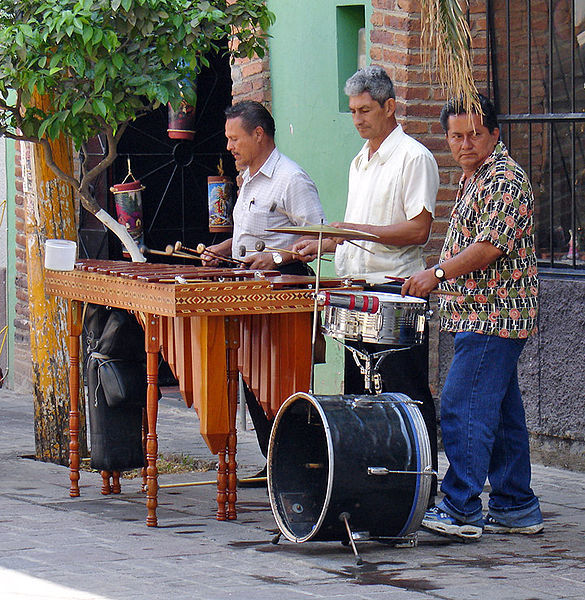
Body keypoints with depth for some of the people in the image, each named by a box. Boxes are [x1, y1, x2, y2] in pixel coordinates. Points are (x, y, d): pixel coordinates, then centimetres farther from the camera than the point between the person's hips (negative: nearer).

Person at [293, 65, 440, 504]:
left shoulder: (413, 158, -8)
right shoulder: (361, 162, 19)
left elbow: (417, 229, -16)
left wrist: (359, 230, -20)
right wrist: (324, 245, 11)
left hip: (397, 291, -9)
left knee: (407, 397, -7)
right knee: (358, 395, 10)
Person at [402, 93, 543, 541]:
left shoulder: (505, 179, -13)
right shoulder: (474, 177, 19)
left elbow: (491, 246, -22)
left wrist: (438, 273, -26)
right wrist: (439, 274, 20)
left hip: (491, 319, -10)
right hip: (481, 316, 10)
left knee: (463, 409, -13)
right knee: (501, 414, 12)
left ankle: (460, 511, -14)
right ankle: (516, 508, 16)